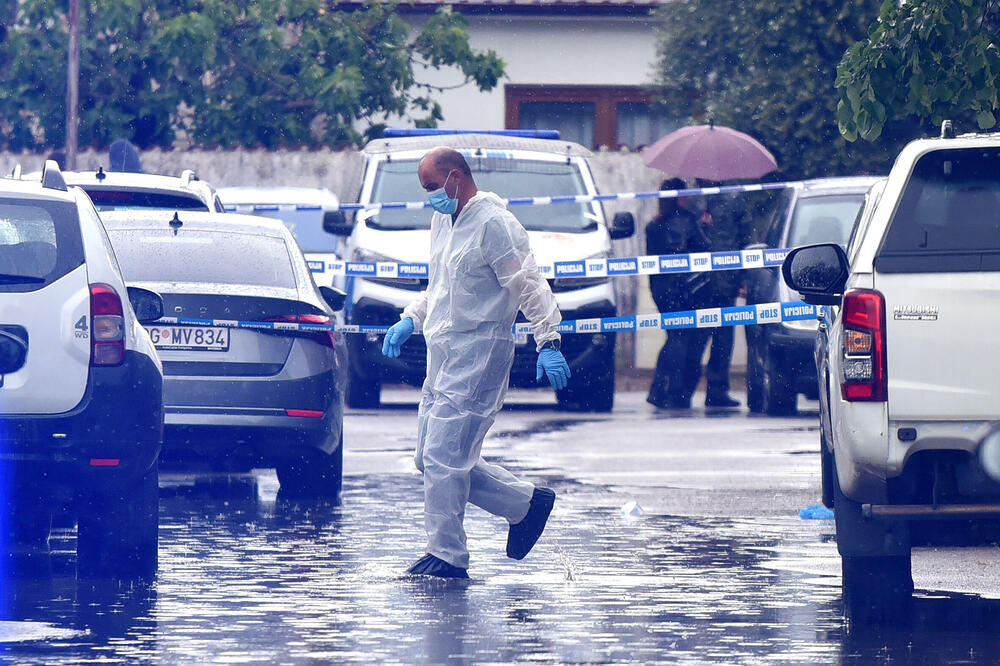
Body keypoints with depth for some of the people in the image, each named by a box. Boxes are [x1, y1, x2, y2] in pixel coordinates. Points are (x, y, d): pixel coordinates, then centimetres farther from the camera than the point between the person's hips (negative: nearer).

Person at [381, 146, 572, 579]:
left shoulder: (494, 224, -13)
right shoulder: (442, 221, 17)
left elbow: (529, 284, -16)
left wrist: (547, 342, -24)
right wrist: (410, 320, 15)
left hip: (478, 356, -10)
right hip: (442, 357, 10)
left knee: (443, 456, -12)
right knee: (430, 458, 9)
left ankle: (447, 555, -5)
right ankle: (526, 503, 19)